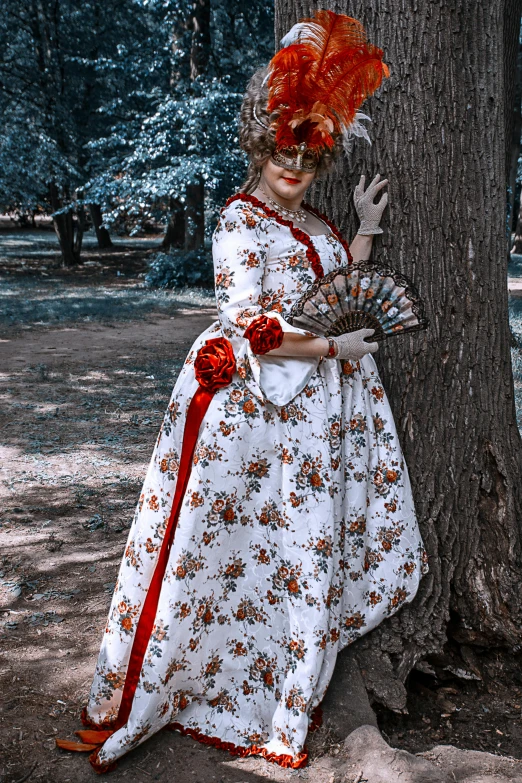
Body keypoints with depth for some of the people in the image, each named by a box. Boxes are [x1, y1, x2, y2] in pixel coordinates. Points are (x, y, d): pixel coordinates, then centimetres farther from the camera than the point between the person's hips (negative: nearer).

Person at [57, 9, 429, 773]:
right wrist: (333, 348, -11)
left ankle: (285, 695, 32)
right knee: (232, 545, -3)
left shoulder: (312, 223, 15)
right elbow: (250, 328, -17)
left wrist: (365, 228, 16)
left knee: (303, 546, 14)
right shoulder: (239, 221, -9)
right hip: (251, 406, -8)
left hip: (313, 410, 8)